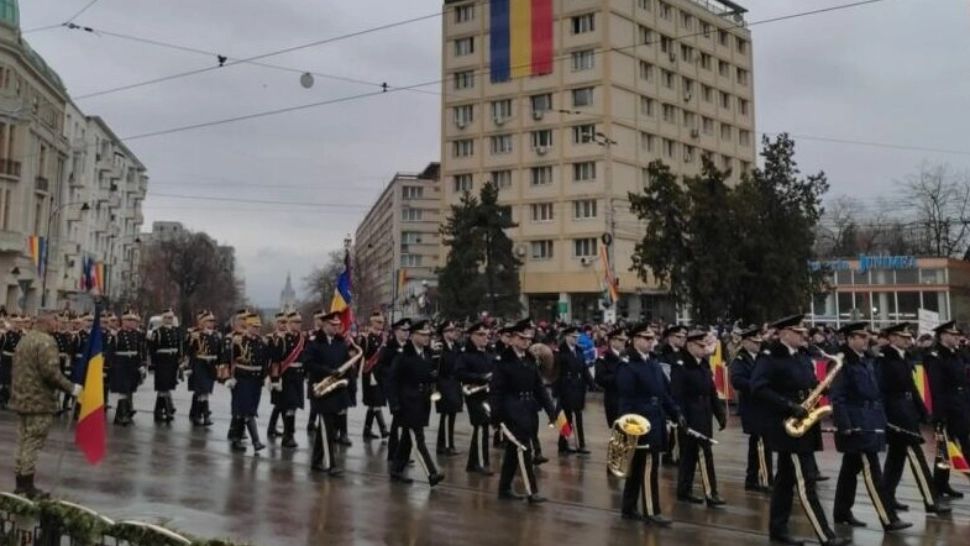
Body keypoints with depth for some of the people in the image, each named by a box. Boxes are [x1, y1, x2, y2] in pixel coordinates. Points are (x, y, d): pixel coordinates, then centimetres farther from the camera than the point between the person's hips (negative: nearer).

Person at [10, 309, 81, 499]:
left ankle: (20, 484, 22)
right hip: (39, 401, -9)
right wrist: (70, 388, -17)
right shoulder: (46, 341, -16)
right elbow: (51, 372, -25)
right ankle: (28, 487, 2)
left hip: (21, 398, 9)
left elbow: (15, 369, 20)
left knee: (23, 442, 15)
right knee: (32, 444, -3)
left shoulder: (24, 339, 14)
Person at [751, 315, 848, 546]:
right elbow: (758, 388, -23)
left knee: (787, 478, 13)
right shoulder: (769, 358, -13)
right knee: (805, 481, -7)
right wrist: (789, 406, -26)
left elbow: (809, 384, 22)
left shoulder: (803, 356, 13)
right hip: (785, 424, -9)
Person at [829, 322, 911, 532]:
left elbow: (875, 393, 19)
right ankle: (888, 519, -5)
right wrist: (845, 425, -21)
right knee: (872, 472, -7)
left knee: (851, 468, 14)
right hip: (856, 424, -9)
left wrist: (881, 419, 15)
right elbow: (836, 397, -17)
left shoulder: (866, 361, 13)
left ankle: (842, 512, 22)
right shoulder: (842, 363, -13)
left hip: (870, 422, 9)